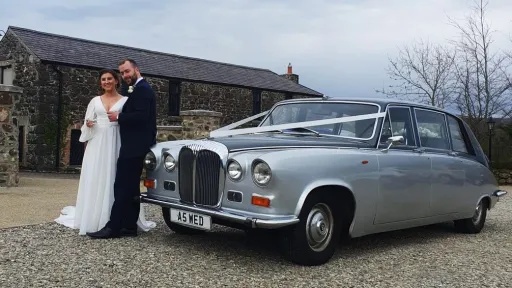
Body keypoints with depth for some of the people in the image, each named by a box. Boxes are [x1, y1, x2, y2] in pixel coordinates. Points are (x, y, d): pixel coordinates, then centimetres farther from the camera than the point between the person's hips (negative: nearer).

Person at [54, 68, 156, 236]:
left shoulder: (125, 100, 6)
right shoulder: (95, 101, 13)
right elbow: (87, 124, 13)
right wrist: (88, 124, -7)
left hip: (116, 144, -2)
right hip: (97, 144, 3)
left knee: (115, 180, -3)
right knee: (95, 180, 1)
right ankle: (92, 220, 7)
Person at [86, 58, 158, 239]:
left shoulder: (142, 89, -11)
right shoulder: (139, 89, 20)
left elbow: (141, 116, -22)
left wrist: (118, 117, -12)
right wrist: (120, 116, 7)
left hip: (134, 146, -11)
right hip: (135, 146, 11)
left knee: (122, 186, -11)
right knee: (131, 187, 10)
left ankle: (113, 227, -9)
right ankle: (129, 226, 14)